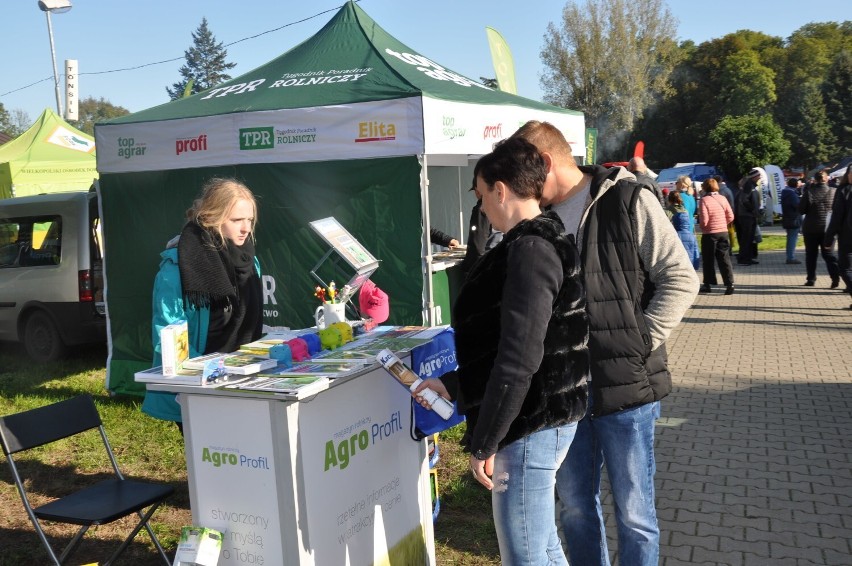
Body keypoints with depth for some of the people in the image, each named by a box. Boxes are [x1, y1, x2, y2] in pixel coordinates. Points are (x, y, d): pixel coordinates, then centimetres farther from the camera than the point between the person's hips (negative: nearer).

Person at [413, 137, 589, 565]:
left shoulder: (529, 252, -19)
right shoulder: (540, 243, 13)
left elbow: (519, 360, -26)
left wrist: (483, 444, -20)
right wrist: (452, 384, 21)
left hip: (531, 426, -10)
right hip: (537, 419, 10)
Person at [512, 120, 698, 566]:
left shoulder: (628, 201, -6)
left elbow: (680, 279, -7)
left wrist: (639, 344, -13)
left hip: (625, 385, -5)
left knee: (633, 511, 8)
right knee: (574, 506, 16)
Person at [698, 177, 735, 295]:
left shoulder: (704, 200, -13)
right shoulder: (723, 198, 2)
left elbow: (704, 220, -17)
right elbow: (730, 217, 3)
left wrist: (702, 227, 3)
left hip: (709, 234, -4)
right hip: (723, 232, 4)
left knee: (708, 260, 9)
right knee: (724, 259, 5)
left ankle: (708, 284, 16)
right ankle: (729, 284, -2)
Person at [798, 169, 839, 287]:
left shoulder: (809, 191, -10)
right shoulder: (833, 192, -5)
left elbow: (801, 209, -6)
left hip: (811, 228, -1)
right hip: (828, 228, 1)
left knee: (811, 254, 10)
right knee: (828, 253, 8)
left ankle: (811, 279, 12)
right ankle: (835, 276, -8)